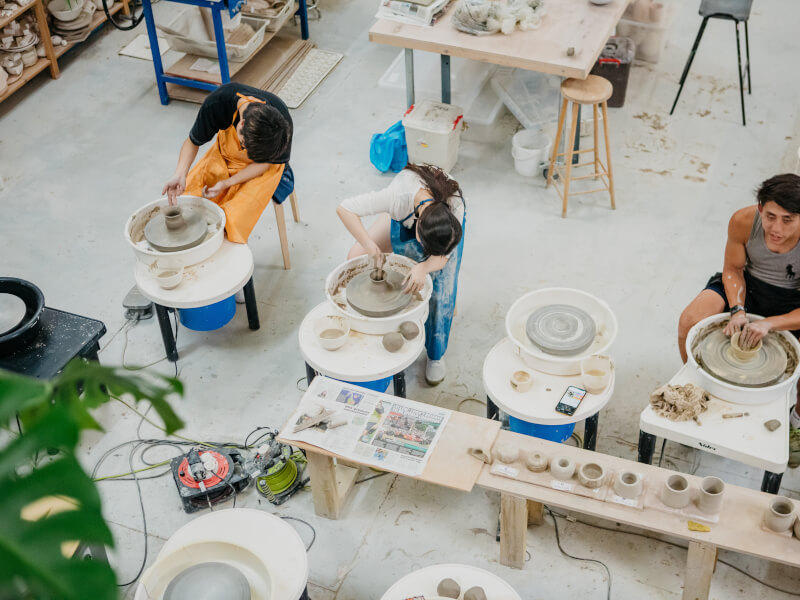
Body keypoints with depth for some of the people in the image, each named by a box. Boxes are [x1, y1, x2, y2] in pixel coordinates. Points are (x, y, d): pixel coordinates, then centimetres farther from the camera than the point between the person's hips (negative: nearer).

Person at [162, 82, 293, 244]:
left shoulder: (282, 123, -35)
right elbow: (193, 142, -14)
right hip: (225, 155, 3)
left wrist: (226, 184, -26)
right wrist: (180, 175, -31)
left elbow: (263, 163, -16)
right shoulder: (218, 102, -32)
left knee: (234, 220, -23)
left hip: (262, 167, -3)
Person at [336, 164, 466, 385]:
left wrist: (423, 267, -54)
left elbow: (442, 257, -31)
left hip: (446, 214, -1)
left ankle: (435, 355, 5)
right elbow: (344, 209, -42)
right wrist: (368, 245, -52)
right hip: (405, 214, 1)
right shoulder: (399, 196, -47)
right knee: (356, 258, -10)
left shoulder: (457, 209, -42)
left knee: (442, 291, -16)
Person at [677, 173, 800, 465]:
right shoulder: (743, 222, -26)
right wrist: (738, 309, -23)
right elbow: (733, 269, -7)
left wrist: (769, 323, -38)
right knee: (689, 321, -22)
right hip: (748, 284, 2)